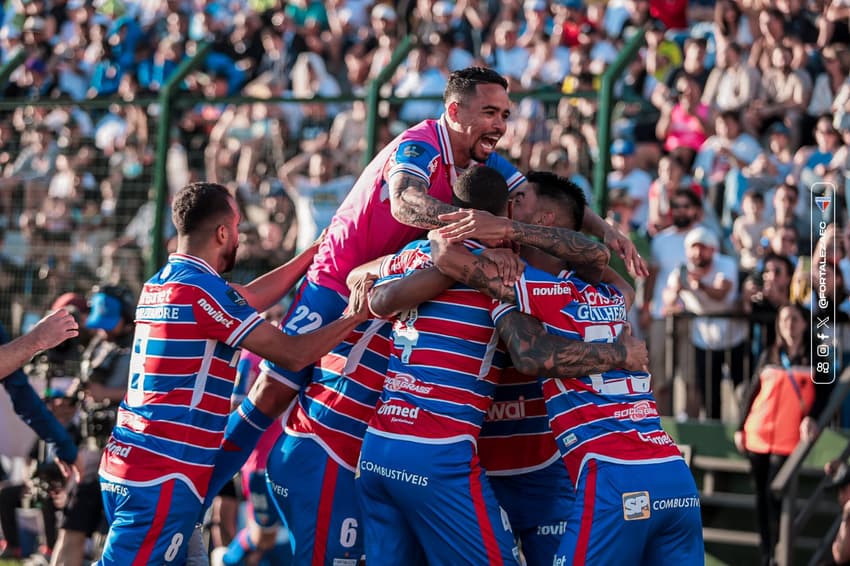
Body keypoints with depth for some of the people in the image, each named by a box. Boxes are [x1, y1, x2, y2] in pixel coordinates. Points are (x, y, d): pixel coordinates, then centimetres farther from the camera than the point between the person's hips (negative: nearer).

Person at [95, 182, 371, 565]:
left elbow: (250, 298, 24)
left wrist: (315, 252, 28)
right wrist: (354, 317, 2)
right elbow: (292, 355, -10)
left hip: (123, 462, 9)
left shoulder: (159, 284, 14)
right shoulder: (202, 290, -13)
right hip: (163, 476, -9)